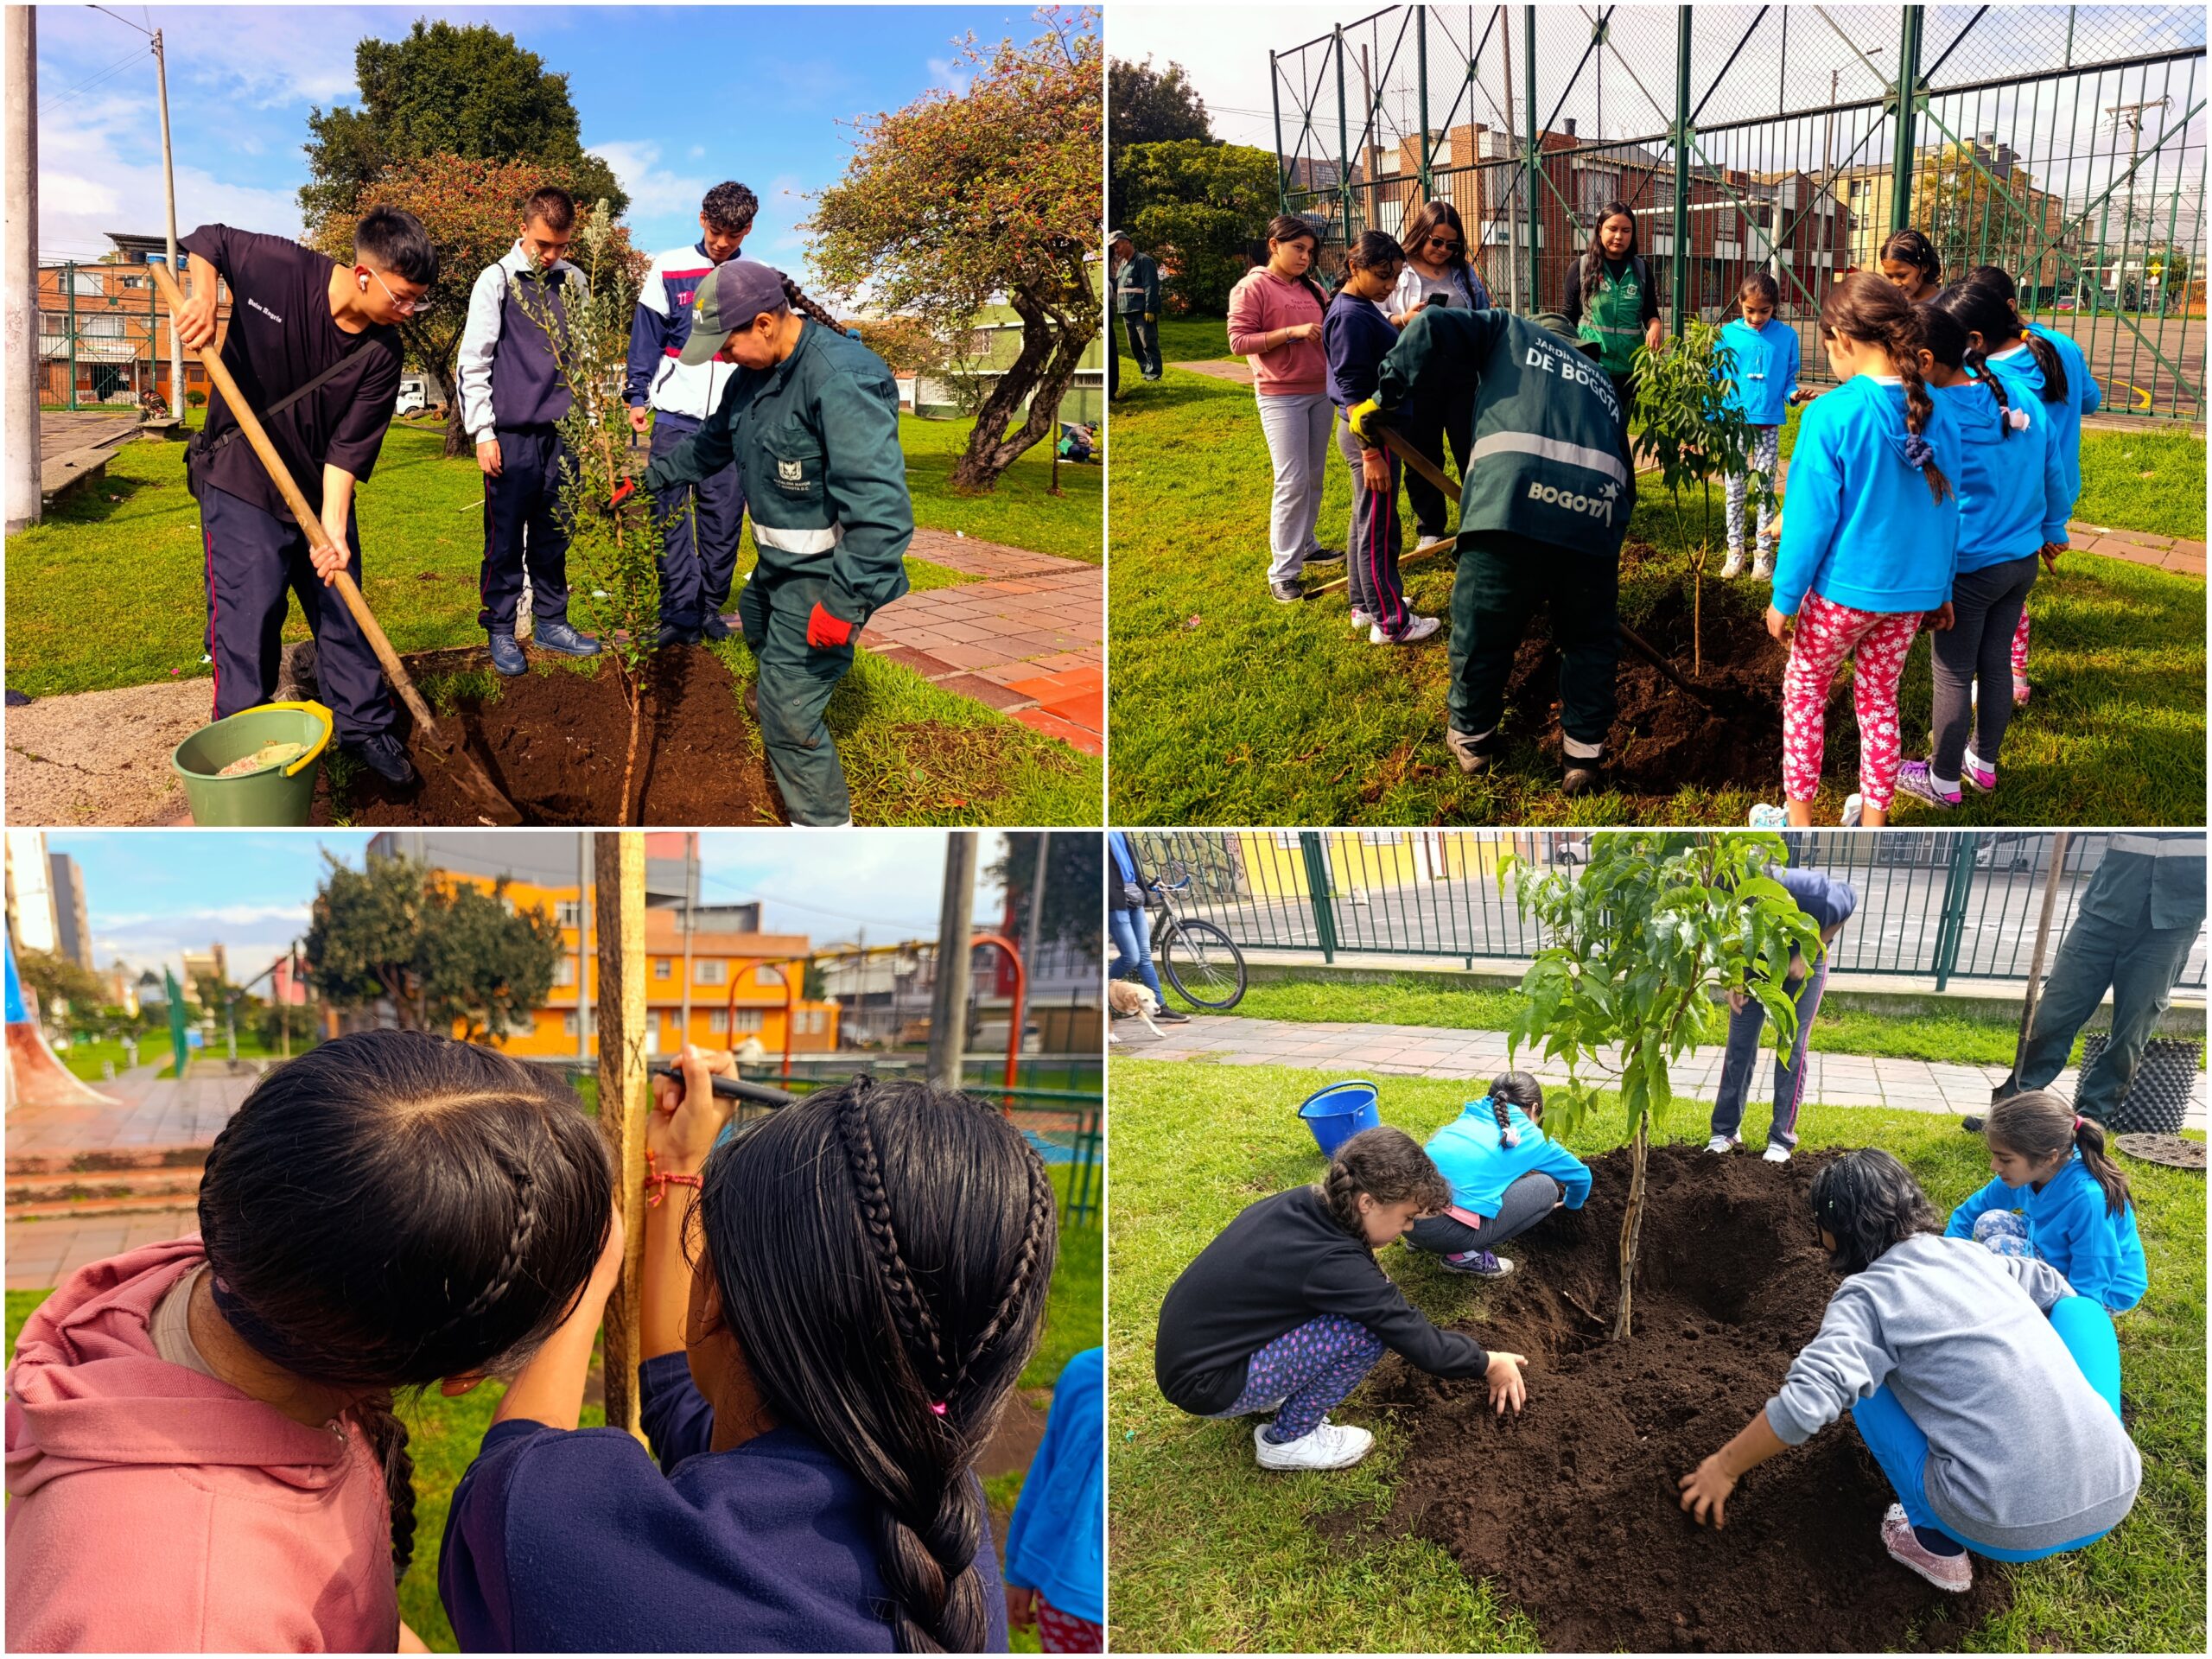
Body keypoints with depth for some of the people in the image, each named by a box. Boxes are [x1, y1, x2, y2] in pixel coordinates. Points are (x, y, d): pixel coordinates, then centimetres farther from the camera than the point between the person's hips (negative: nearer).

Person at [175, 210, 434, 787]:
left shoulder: (381, 353, -12)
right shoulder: (277, 267, -18)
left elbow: (350, 446, -13)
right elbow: (207, 240, 2)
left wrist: (333, 528, -23)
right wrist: (203, 297, -19)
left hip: (321, 489, 3)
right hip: (240, 481, -3)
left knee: (342, 606, 9)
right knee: (248, 613, -4)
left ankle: (365, 726, 23)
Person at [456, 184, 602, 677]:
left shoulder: (573, 281, 11)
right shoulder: (498, 279, -2)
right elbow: (473, 362, -3)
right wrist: (483, 432, -8)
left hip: (562, 433, 4)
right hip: (512, 434, -4)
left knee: (554, 538, 10)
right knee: (506, 540, 0)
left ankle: (550, 622, 20)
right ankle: (500, 631, 9)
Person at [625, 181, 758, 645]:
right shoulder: (669, 269, 3)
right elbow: (646, 336, 5)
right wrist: (637, 397, 0)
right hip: (675, 416, -1)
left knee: (724, 518, 4)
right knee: (671, 515, -4)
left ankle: (711, 607, 15)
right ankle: (680, 613, -2)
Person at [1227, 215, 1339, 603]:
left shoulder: (1312, 289, 11)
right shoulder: (1252, 288, -7)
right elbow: (1238, 341, -14)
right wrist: (1292, 332, -20)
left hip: (1321, 392, 7)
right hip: (1281, 396, -7)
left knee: (1315, 477, 13)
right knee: (1292, 482, -10)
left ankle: (1305, 545, 28)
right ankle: (1282, 571, -5)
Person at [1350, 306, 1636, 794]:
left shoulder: (1512, 331, 27)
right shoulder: (1601, 381, 38)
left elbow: (1433, 330, 10)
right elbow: (1625, 473, 34)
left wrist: (1384, 398, 16)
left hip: (1513, 499, -3)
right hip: (1597, 511, 4)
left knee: (1482, 629, 15)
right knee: (1589, 640, 22)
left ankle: (1471, 737, 31)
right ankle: (1584, 753, 25)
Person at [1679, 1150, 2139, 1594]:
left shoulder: (1867, 1295, -3)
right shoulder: (1972, 1254, 14)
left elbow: (1806, 1403, -19)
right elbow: (2055, 1288, 36)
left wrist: (1723, 1469, -5)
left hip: (2008, 1529, -5)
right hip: (2115, 1492, 5)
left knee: (1864, 1380, 15)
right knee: (2083, 1306, 27)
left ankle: (1934, 1543, 12)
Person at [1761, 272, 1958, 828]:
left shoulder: (1832, 415, -19)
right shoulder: (1936, 410, -3)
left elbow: (1810, 518, -16)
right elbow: (1948, 507, 5)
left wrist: (1784, 598, -6)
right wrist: (1941, 589, 15)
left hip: (1842, 590, -5)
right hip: (1912, 589, 5)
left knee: (1803, 692, 14)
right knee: (1879, 699, 18)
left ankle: (1799, 818, 20)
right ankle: (1874, 823, 25)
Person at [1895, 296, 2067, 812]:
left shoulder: (1933, 415, -22)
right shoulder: (2020, 398, -2)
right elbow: (2053, 471, 9)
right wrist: (2052, 529, 24)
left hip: (1969, 568, -7)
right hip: (2024, 560, 7)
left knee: (1953, 676, 7)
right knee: (1996, 665, 20)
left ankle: (1943, 782, 21)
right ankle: (1984, 764, 36)